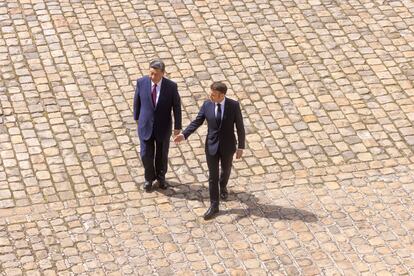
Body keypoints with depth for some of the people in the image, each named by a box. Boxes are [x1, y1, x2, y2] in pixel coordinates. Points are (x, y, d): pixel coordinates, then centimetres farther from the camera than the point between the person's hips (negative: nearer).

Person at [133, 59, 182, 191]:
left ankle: (161, 177, 44)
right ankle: (149, 177, 36)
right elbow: (137, 100, 2)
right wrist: (137, 117, 12)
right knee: (146, 155, 8)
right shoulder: (141, 82, -15)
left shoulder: (171, 86, -18)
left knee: (162, 154, 17)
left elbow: (176, 106, -7)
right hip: (145, 125, 0)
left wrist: (177, 126, -1)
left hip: (163, 127, 0)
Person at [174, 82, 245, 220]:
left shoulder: (234, 105, -16)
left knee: (226, 170, 23)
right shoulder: (207, 105, -11)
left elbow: (240, 127, -9)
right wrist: (184, 135, -18)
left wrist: (241, 147, -8)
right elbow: (197, 122, -5)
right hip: (211, 146, 0)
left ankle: (223, 186, 56)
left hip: (228, 146, 0)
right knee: (213, 176, 4)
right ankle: (214, 206, 13)